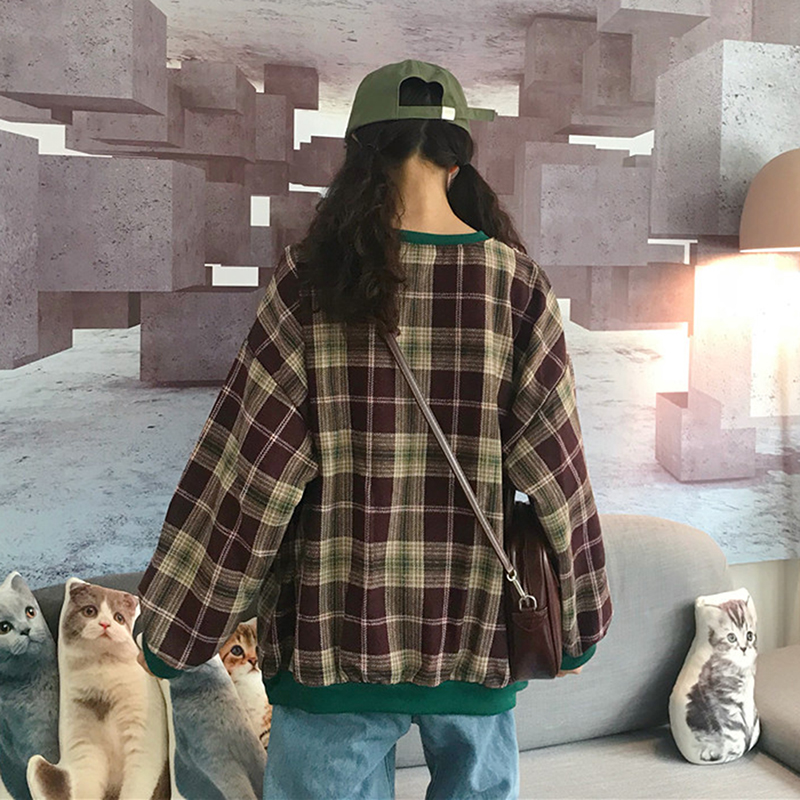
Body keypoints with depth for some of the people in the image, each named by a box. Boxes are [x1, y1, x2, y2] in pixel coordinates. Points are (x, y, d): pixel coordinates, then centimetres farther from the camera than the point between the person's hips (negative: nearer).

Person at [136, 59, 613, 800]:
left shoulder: (313, 282, -10)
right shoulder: (516, 284, -6)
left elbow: (245, 467, -10)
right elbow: (554, 465, -4)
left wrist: (172, 624, 1)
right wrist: (577, 621, 10)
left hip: (341, 630, -1)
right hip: (476, 630, 2)